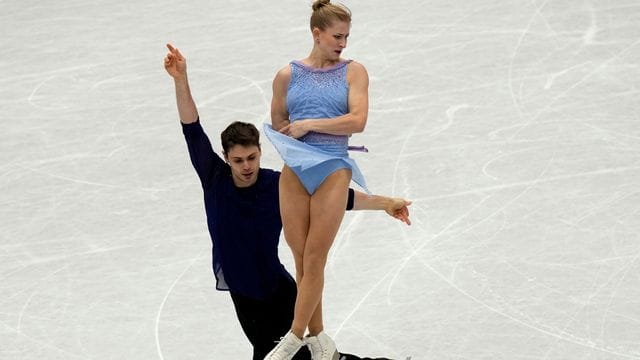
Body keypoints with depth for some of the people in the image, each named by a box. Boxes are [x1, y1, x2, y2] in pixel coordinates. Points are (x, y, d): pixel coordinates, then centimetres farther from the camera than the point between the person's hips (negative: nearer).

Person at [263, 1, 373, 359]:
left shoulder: (353, 72, 3)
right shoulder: (288, 75, 7)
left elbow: (358, 121, -8)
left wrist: (310, 124, -8)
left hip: (333, 172, -2)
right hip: (294, 172, 2)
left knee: (315, 259, -4)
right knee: (302, 260, 3)